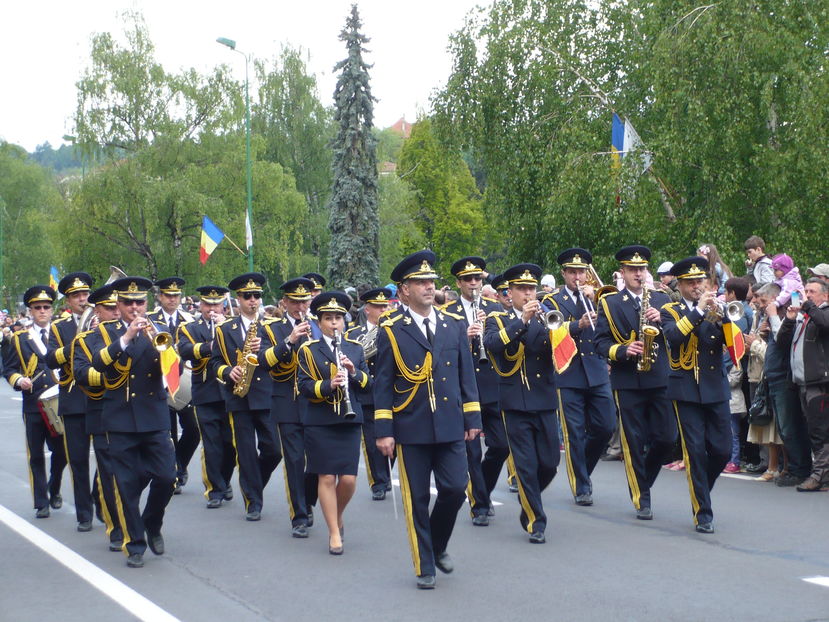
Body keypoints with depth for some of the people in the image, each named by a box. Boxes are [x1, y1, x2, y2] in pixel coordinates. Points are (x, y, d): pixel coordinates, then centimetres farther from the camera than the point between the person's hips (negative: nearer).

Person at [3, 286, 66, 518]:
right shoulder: (19, 338, 8)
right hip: (33, 405, -1)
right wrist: (19, 380, -13)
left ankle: (54, 491, 29)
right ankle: (41, 503, 6)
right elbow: (9, 369, 7)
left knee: (61, 452, 5)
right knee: (36, 456, 1)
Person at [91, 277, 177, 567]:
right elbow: (98, 362, -15)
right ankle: (135, 545, 10)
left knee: (166, 477, -4)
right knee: (127, 484, 0)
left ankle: (152, 525, 22)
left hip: (154, 416, 1)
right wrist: (125, 338, -24)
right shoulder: (103, 332, 5)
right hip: (120, 419, -1)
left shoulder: (158, 330, 10)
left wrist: (157, 341, -19)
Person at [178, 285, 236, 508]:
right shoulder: (189, 329, 7)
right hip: (205, 396, -2)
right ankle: (215, 490, 3)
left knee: (231, 442, 7)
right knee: (211, 445, -4)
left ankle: (224, 481, 27)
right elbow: (185, 350, -14)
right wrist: (208, 347, -30)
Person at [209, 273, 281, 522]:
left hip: (267, 397, 0)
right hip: (239, 399, 0)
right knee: (246, 453, 0)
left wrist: (263, 350, -19)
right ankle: (253, 502, 9)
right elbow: (214, 362, 8)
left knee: (273, 450, -2)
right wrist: (229, 372, -12)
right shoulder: (224, 329, 9)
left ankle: (254, 486, 23)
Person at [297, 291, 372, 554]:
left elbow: (367, 385, 7)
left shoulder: (355, 348, 10)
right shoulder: (308, 350, 3)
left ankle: (338, 515, 26)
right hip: (319, 422, -2)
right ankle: (334, 532, 7)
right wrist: (328, 385, -23)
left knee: (349, 479, -2)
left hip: (349, 421, 2)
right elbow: (303, 385, -6)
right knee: (327, 477, -2)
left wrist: (354, 372, -13)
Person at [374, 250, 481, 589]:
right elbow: (382, 384, -2)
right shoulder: (391, 331, -2)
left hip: (450, 426, 2)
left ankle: (438, 546, 24)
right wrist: (383, 430, -6)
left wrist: (472, 418, 6)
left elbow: (466, 374, 10)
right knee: (417, 499, 3)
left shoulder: (453, 325, 7)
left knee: (454, 489, -2)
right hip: (411, 428, -2)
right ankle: (425, 566, 15)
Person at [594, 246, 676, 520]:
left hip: (660, 378, 2)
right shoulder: (609, 303, 5)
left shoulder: (662, 299, 12)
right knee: (634, 442, 1)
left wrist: (662, 322, -11)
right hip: (628, 382, -2)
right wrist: (623, 351, -18)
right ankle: (641, 498, 10)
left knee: (666, 438, 0)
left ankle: (643, 478, 26)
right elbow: (600, 343, -1)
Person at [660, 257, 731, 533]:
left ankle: (700, 489, 28)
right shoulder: (671, 311, 3)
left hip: (716, 389, 3)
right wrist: (698, 310, -22)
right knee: (695, 450, -7)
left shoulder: (715, 310, 12)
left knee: (722, 450, 1)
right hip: (687, 391, -3)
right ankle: (703, 513, 0)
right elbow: (673, 335, -18)